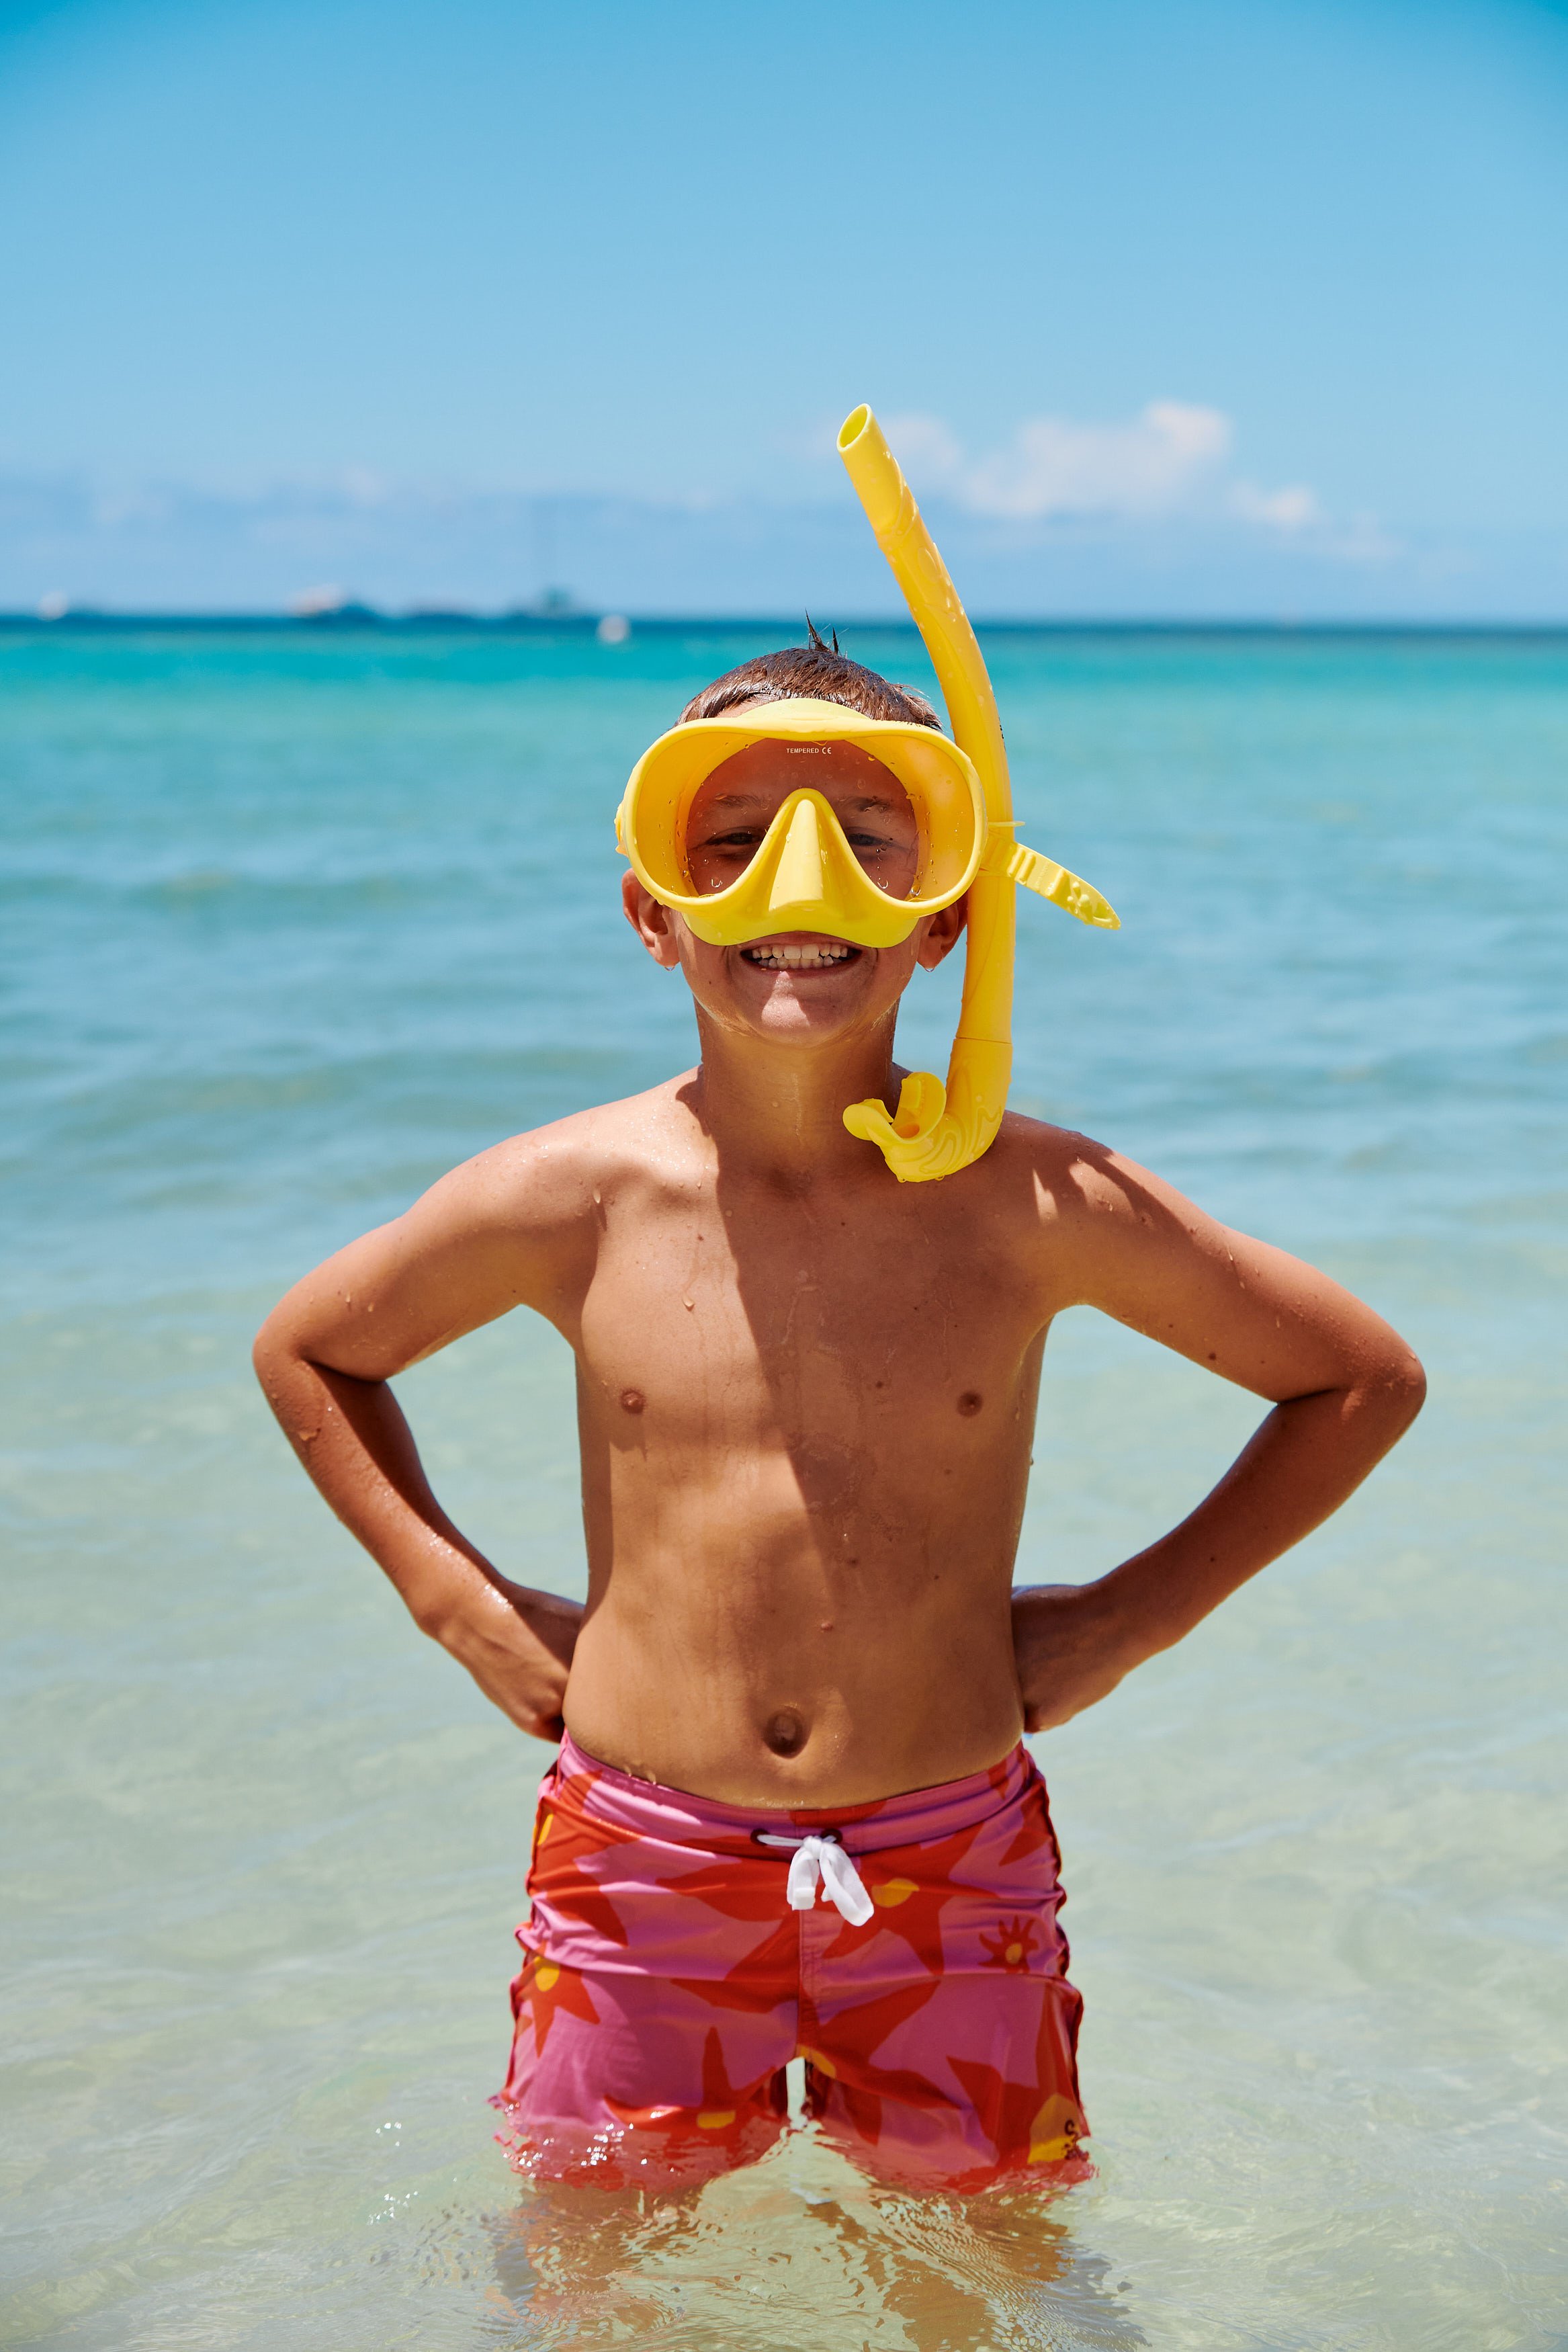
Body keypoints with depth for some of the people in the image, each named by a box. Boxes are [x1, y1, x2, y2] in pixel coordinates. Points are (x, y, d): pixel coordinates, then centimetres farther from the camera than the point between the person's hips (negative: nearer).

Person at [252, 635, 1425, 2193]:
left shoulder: (1039, 1205, -9)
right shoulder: (576, 1200, -8)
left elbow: (1366, 1380, 3)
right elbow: (308, 1352, 11)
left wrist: (1135, 1616, 0)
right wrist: (460, 1604, 2)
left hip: (953, 1870, 0)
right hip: (641, 1866, 0)